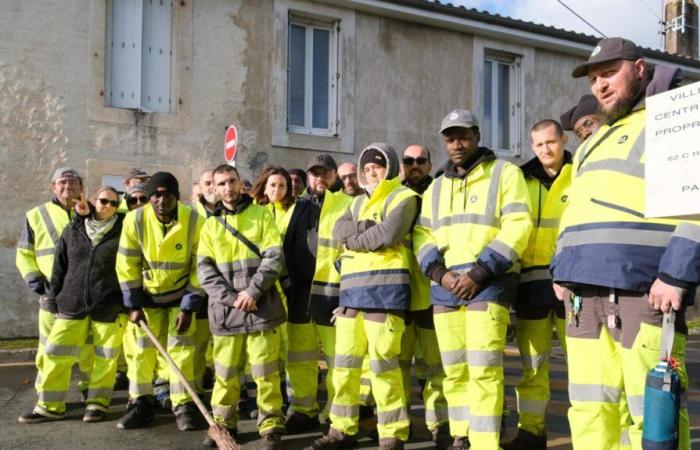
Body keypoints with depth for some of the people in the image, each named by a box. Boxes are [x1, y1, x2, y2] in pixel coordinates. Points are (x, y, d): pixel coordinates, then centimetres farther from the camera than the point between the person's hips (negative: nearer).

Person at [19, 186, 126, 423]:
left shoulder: (123, 232, -1)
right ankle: (50, 406, 14)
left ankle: (98, 403, 19)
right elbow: (59, 268, 12)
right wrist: (53, 298, 9)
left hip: (109, 306, -3)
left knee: (105, 357, 3)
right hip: (71, 304, 3)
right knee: (56, 353, 3)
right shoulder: (72, 231, 8)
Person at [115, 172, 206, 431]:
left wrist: (189, 307, -16)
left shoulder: (195, 221, -22)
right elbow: (127, 265, -10)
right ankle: (140, 404, 16)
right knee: (142, 348, 4)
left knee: (181, 349, -3)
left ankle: (183, 406, 5)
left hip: (181, 294, -1)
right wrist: (133, 304, -11)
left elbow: (200, 268, -15)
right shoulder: (134, 220, -18)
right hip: (147, 294, 2)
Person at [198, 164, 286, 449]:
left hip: (261, 307, -2)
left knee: (265, 372, 0)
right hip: (225, 310, 2)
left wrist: (252, 291, -14)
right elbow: (205, 269, 4)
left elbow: (275, 257, -3)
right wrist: (231, 297, -11)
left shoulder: (262, 215, 6)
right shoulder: (210, 225, 12)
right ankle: (223, 423, 25)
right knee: (225, 373, 9)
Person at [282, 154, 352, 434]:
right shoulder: (298, 207, 16)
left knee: (337, 358, 1)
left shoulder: (348, 206, -1)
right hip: (298, 292, 6)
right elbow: (285, 248, 19)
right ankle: (303, 411, 25)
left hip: (332, 292, -6)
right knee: (299, 358, 13)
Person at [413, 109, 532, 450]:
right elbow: (422, 235, 13)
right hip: (444, 286, 5)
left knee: (482, 368, -11)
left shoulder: (505, 172, 3)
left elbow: (517, 226, -8)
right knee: (453, 370, 8)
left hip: (488, 283, -5)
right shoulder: (436, 187, 19)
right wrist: (440, 273, -6)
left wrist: (479, 273, -15)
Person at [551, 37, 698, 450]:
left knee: (652, 411, -7)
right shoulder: (593, 143, 29)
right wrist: (562, 270, 17)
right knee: (589, 408, 8)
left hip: (642, 288, -8)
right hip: (585, 292, 8)